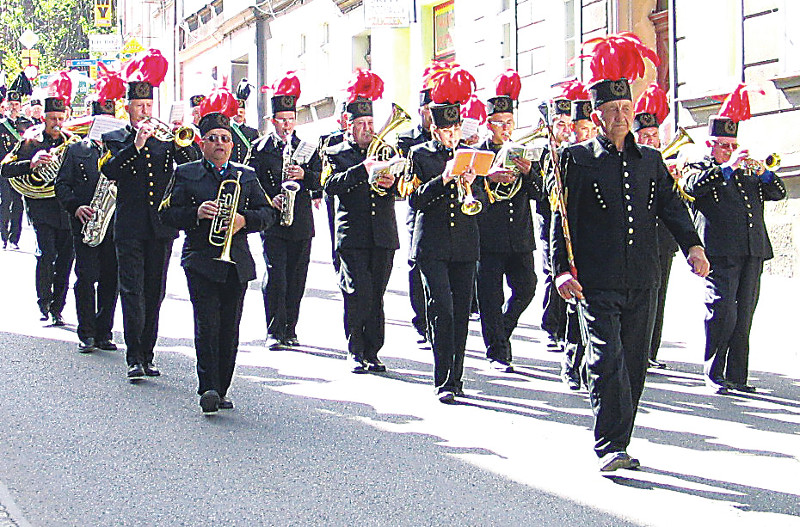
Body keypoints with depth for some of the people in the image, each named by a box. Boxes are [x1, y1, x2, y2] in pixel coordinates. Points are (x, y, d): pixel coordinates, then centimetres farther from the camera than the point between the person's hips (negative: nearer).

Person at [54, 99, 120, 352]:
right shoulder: (76, 150, 10)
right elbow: (62, 184, 5)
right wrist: (75, 206, -11)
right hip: (85, 224, -1)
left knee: (110, 279, 2)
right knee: (86, 277, -6)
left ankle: (103, 333, 11)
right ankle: (86, 334, 1)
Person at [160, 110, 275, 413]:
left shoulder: (246, 176, 16)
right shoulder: (185, 174, 8)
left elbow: (268, 213, 11)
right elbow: (167, 214, 2)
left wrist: (244, 220, -9)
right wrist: (197, 213, -15)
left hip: (237, 263, 3)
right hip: (201, 261, -3)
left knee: (230, 330, 4)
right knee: (207, 326, -14)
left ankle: (220, 391, 11)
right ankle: (207, 388, -19)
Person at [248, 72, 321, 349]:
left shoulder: (307, 148, 12)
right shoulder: (260, 148, 5)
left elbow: (320, 181, 6)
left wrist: (304, 175, -14)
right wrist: (268, 201, -13)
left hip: (301, 223, 3)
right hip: (272, 223, -3)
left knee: (296, 279, 5)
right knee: (275, 276, -10)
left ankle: (290, 330, 15)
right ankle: (274, 332, -6)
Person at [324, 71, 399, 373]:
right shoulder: (336, 154, 7)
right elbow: (331, 186, -12)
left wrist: (392, 182, -14)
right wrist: (363, 170, -24)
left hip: (383, 236, 3)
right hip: (352, 237, -3)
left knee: (376, 295, 4)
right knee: (358, 293, -11)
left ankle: (372, 352, 11)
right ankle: (356, 352, 1)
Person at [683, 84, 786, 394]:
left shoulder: (747, 172, 24)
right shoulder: (699, 168, 7)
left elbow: (778, 193, 16)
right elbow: (694, 186, -15)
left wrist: (762, 171, -2)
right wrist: (728, 166, -18)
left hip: (752, 253, 6)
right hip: (720, 253, -6)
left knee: (743, 319, 5)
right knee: (722, 315, -12)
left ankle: (737, 377, 9)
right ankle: (713, 375, -1)